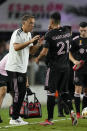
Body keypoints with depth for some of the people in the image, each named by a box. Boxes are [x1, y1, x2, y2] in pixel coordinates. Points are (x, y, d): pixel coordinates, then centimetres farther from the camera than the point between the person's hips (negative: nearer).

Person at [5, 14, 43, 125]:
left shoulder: (28, 34, 15)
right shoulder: (17, 33, -14)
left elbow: (31, 51, 17)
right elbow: (16, 47, -29)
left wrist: (38, 44, -1)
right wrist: (30, 41, -30)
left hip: (22, 69, 9)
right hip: (14, 68, -9)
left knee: (22, 92, 10)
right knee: (18, 93, -9)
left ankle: (16, 116, 18)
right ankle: (14, 119, -5)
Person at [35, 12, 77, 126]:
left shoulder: (50, 34, -15)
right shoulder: (67, 31, 2)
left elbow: (45, 52, -16)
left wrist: (37, 59, 5)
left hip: (54, 66, -5)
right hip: (65, 66, 5)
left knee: (51, 92, 1)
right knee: (64, 91, 15)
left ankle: (50, 119, 2)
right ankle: (71, 111, -5)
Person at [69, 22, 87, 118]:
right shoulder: (75, 40, -1)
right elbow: (69, 53, 2)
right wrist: (74, 61, -14)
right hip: (79, 68, -3)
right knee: (78, 90, -9)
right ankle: (78, 113, -7)